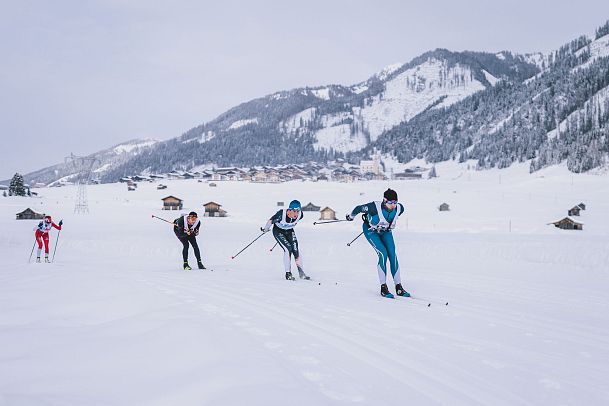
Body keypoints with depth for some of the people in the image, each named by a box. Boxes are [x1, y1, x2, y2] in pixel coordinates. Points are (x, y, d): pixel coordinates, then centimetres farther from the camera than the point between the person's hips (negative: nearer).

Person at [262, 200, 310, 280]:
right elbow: (271, 220, -20)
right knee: (288, 249, -19)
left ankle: (301, 273, 5)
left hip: (289, 231, 4)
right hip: (278, 231, -4)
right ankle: (288, 273, -10)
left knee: (295, 250, -7)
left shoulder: (300, 215, -23)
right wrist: (266, 229, -4)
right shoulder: (281, 214, -37)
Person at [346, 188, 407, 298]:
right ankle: (383, 288, -14)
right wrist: (351, 216, 0)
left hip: (385, 231, 4)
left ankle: (399, 287, -2)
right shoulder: (375, 207, -37)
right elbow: (359, 208, -19)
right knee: (383, 254, -20)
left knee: (393, 255, -8)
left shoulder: (399, 208, -24)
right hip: (371, 231, -4)